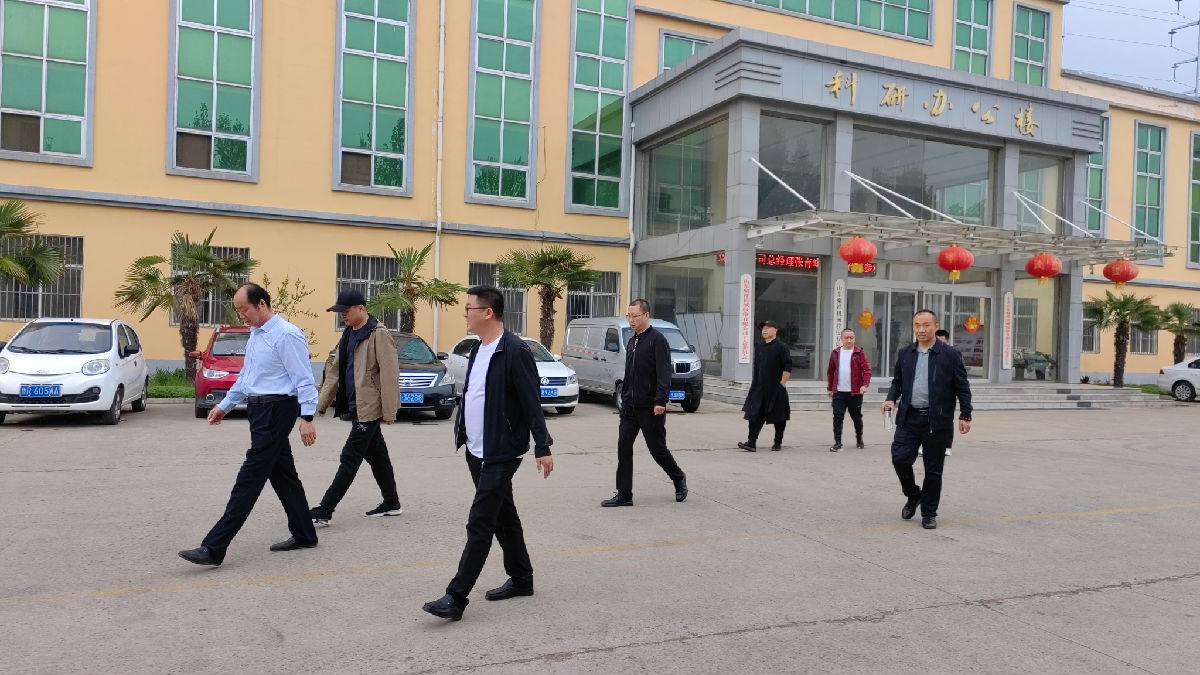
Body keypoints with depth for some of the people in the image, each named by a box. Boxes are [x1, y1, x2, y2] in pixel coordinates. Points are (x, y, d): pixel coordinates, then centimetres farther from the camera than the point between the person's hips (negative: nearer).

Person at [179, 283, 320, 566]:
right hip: (259, 410, 10)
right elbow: (246, 375, 25)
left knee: (251, 478, -8)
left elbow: (304, 379, -18)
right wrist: (225, 405, 25)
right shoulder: (255, 335, 14)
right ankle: (303, 535, 26)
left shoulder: (287, 335, -16)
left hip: (275, 412, -10)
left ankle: (214, 548, -6)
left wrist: (307, 418, -22)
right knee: (282, 475, 15)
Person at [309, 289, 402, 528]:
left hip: (369, 408, -9)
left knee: (350, 458, -5)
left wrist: (389, 411, -17)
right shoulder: (349, 334, 14)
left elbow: (389, 374, -16)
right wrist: (322, 403, 11)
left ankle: (325, 511, -2)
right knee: (376, 455, 16)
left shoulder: (379, 334, -13)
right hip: (355, 406, 9)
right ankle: (391, 503, 26)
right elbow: (335, 371, 16)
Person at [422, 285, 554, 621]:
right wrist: (462, 435, 17)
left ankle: (456, 597, -2)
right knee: (503, 518, 18)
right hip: (477, 452, 9)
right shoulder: (478, 349, 11)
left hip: (501, 454, -9)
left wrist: (542, 447, -18)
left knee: (479, 524, -6)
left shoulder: (515, 351, -17)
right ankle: (521, 580, 32)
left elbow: (531, 402, -17)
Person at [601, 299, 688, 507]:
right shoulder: (632, 341, 14)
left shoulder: (657, 340, -11)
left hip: (650, 408, -7)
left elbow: (664, 373, -18)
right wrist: (624, 395, 17)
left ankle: (679, 479, 30)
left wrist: (660, 401, -25)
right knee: (623, 448, 1)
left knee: (657, 448, 5)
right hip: (629, 406, 7)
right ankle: (624, 495, 6)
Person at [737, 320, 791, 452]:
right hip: (758, 389, 5)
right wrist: (754, 382, 15)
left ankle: (778, 443, 21)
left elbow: (787, 367, -9)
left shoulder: (781, 347, -6)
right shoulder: (758, 347, 13)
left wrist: (782, 383, -13)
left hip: (776, 390, -5)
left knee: (778, 418, 7)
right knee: (755, 415, -4)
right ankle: (751, 442, -6)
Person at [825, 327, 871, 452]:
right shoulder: (835, 353, 8)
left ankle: (859, 439, 34)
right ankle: (837, 443, -1)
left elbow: (866, 370, -7)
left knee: (856, 417, 12)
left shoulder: (859, 353, -1)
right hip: (838, 392, 2)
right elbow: (830, 372, 15)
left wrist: (865, 385, -22)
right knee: (838, 417, -5)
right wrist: (829, 388, 13)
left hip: (855, 392, -2)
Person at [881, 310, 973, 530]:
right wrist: (891, 398, -2)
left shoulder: (950, 354, 0)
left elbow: (962, 387, 1)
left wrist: (965, 415, -4)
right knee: (900, 459, -8)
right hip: (909, 418, 3)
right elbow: (897, 381, 17)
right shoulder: (904, 353, 10)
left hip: (937, 421, -3)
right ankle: (913, 496, 20)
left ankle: (929, 513, 19)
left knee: (933, 470, 4)